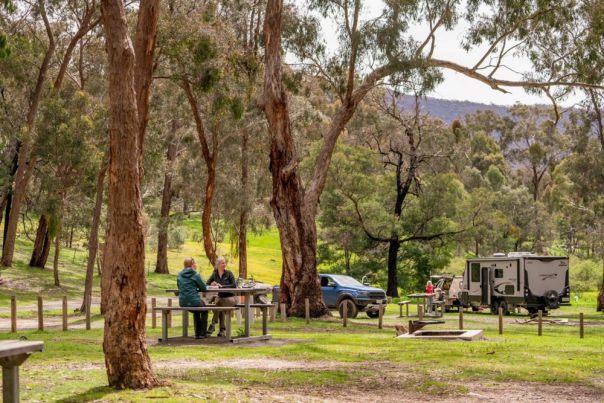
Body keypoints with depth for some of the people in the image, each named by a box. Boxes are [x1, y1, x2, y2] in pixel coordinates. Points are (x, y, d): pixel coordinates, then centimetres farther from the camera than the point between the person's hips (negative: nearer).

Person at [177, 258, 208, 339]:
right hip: (194, 301, -5)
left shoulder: (180, 275, 7)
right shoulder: (195, 275, -9)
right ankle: (202, 333, 23)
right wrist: (197, 288, 18)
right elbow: (204, 288, -4)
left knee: (196, 312, 35)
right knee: (204, 310, 27)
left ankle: (197, 333, 33)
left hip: (182, 302, 5)